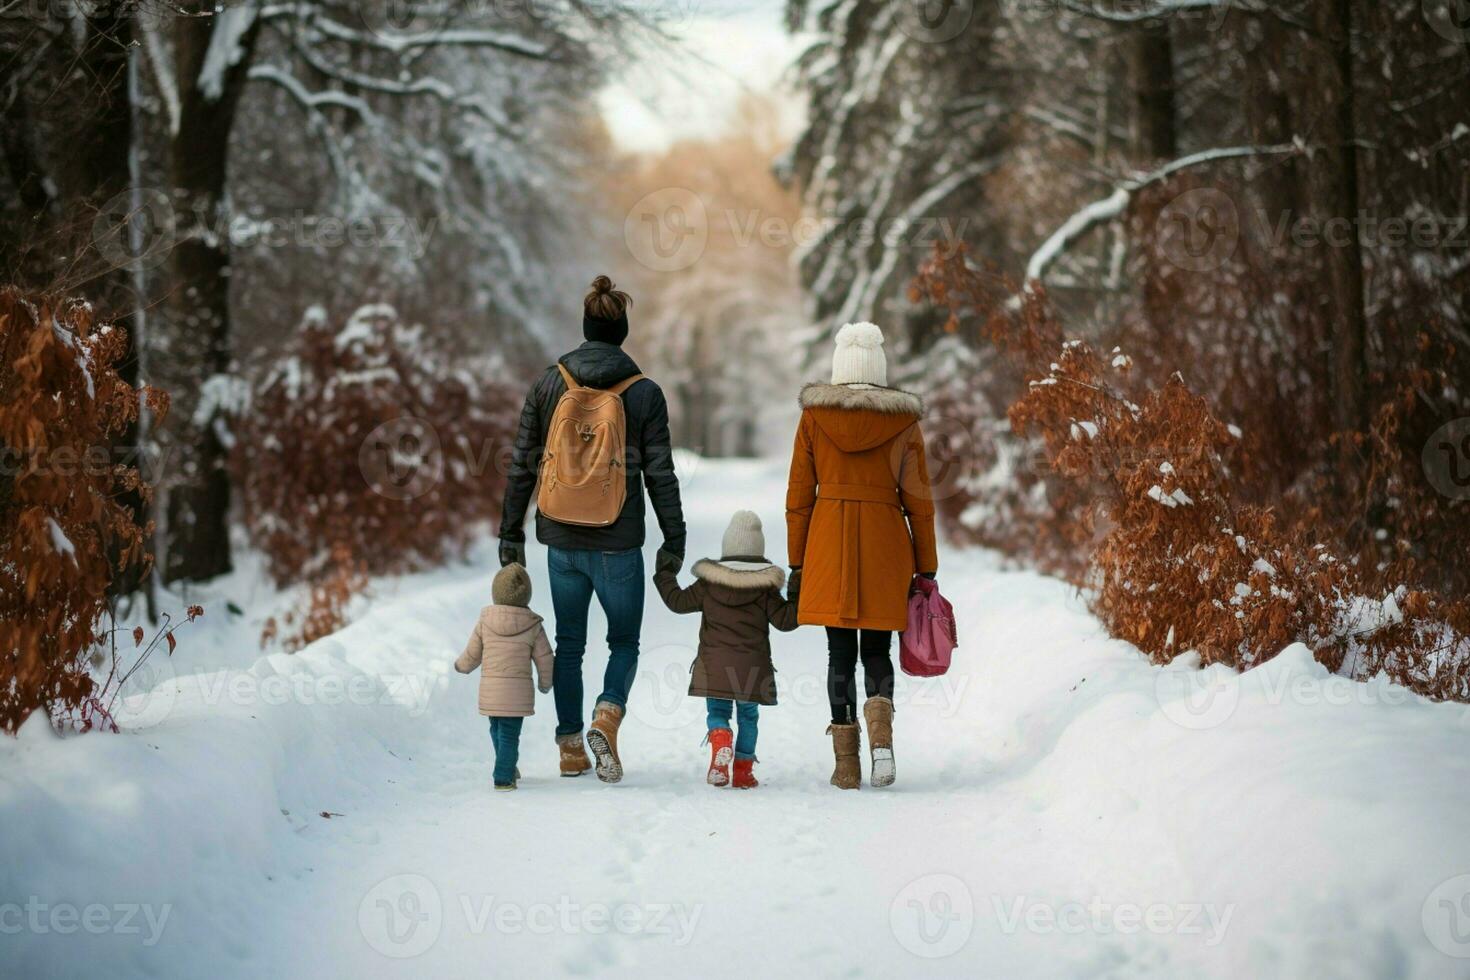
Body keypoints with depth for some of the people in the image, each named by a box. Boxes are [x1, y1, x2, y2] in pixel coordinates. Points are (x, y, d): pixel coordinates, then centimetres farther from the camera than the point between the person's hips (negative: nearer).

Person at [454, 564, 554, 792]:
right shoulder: (532, 626, -5)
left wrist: (461, 666, 30)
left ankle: (507, 769, 34)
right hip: (518, 690, -2)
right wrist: (545, 683, 20)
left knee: (497, 729, 21)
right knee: (510, 733, 3)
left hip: (489, 690, 2)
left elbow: (472, 654, 7)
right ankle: (503, 777, -2)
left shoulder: (485, 621, -2)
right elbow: (544, 659, 2)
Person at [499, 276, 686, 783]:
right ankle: (607, 716, -15)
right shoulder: (645, 393, -6)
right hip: (618, 544, -2)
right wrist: (674, 540, 4)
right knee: (624, 641, 11)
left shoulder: (549, 383, 0)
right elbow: (660, 474, -4)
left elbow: (522, 464, 3)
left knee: (569, 643, 15)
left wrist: (511, 531, 10)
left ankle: (571, 748, 16)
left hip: (562, 540, 2)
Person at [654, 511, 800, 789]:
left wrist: (664, 576, 23)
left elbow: (678, 601, 10)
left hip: (714, 667, 0)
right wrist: (797, 595, 7)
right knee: (748, 715, 12)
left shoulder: (708, 583, 1)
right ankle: (743, 771, 10)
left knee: (717, 711, 9)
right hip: (751, 668, 0)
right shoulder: (765, 586, -2)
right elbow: (785, 620, -3)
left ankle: (721, 742, -22)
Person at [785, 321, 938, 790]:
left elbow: (799, 495, 3)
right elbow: (918, 500, 2)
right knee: (876, 651, 10)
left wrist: (796, 563, 8)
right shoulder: (903, 420, 1)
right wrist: (926, 569, 8)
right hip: (885, 543, 0)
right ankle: (881, 734, -17)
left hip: (829, 543, 0)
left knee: (840, 653, 6)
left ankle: (846, 764, 3)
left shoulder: (813, 415, 2)